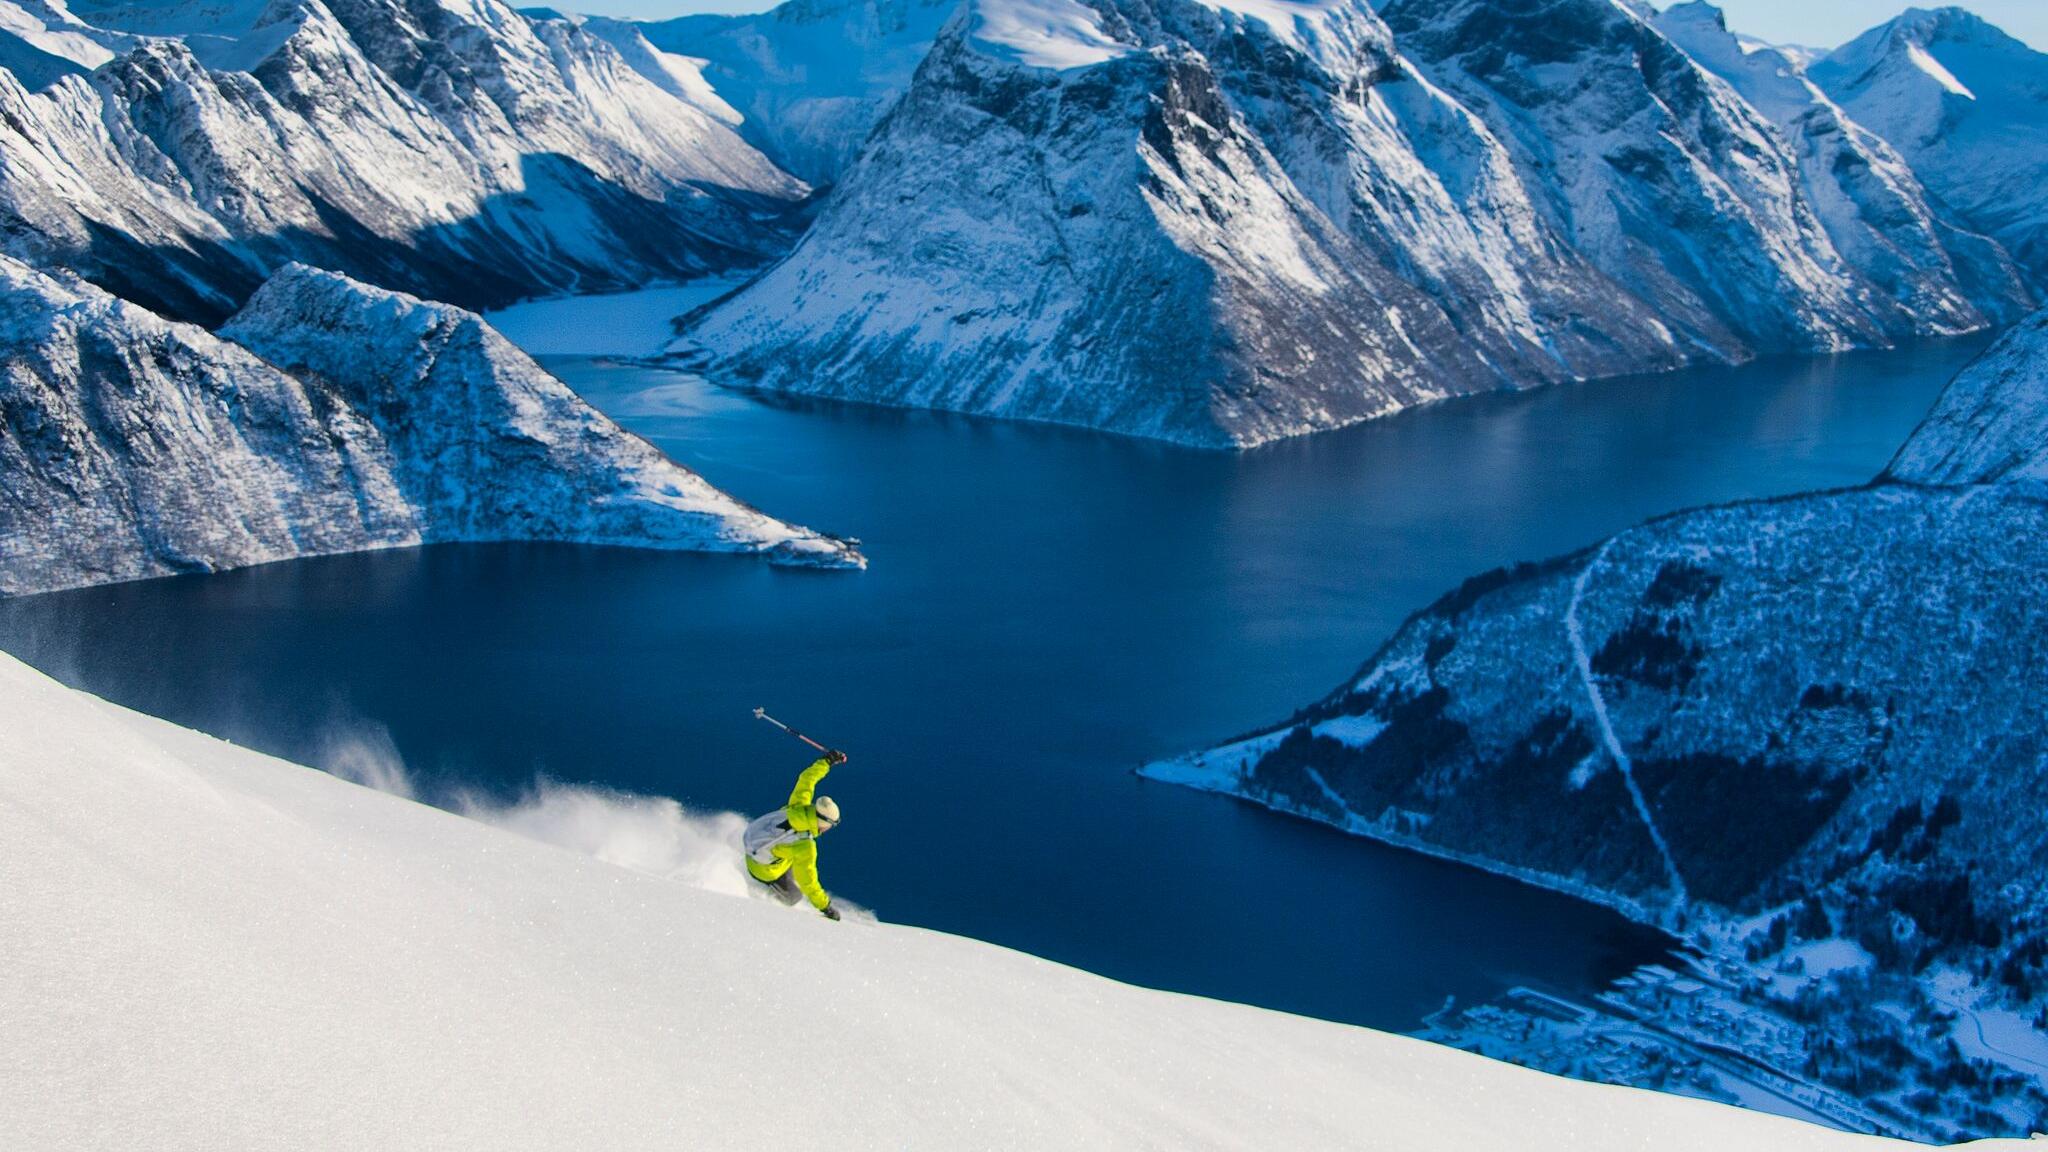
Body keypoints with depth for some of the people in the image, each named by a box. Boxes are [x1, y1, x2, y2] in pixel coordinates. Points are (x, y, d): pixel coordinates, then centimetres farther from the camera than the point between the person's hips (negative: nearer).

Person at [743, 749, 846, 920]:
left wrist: (827, 761, 6)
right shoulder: (805, 848, -36)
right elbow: (808, 882, -27)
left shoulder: (799, 804, -22)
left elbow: (807, 778, -4)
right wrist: (826, 907, -18)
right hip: (762, 870, -6)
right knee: (793, 896, 17)